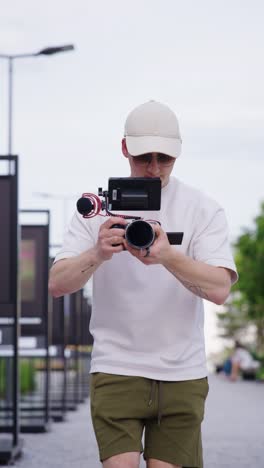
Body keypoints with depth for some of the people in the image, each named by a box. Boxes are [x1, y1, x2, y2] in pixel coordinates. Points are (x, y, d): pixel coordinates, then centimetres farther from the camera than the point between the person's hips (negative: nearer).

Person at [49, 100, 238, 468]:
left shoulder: (203, 210, 1)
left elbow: (219, 289, -13)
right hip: (116, 370, 0)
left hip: (183, 373, 1)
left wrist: (169, 257, -30)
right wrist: (98, 254, -27)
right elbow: (57, 284, -7)